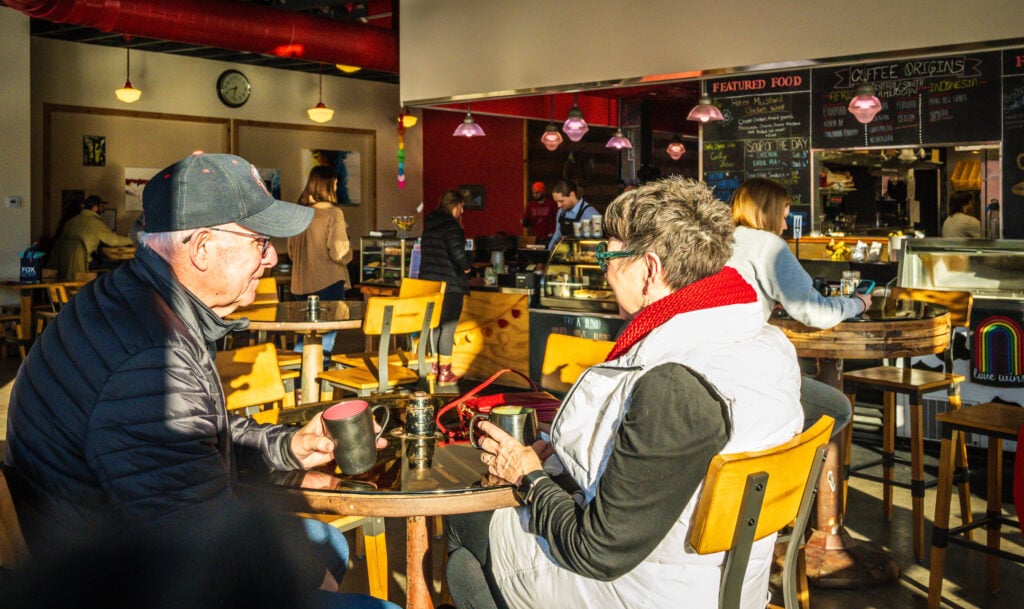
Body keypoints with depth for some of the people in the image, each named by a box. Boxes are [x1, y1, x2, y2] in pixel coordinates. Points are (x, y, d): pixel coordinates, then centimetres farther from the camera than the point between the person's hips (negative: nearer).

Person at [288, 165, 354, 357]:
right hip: (328, 281, -6)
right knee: (327, 332, 4)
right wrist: (349, 250, 5)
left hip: (303, 282, 6)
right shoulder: (333, 213, -13)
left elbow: (291, 250, 13)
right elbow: (339, 252, -15)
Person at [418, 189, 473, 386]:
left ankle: (433, 368, 23)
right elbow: (458, 253, -24)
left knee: (434, 325, 16)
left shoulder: (430, 224, 13)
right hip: (450, 283, -8)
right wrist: (467, 266, -3)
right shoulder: (451, 225, -14)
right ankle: (445, 373, 0)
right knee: (448, 327, -2)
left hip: (428, 280, 8)